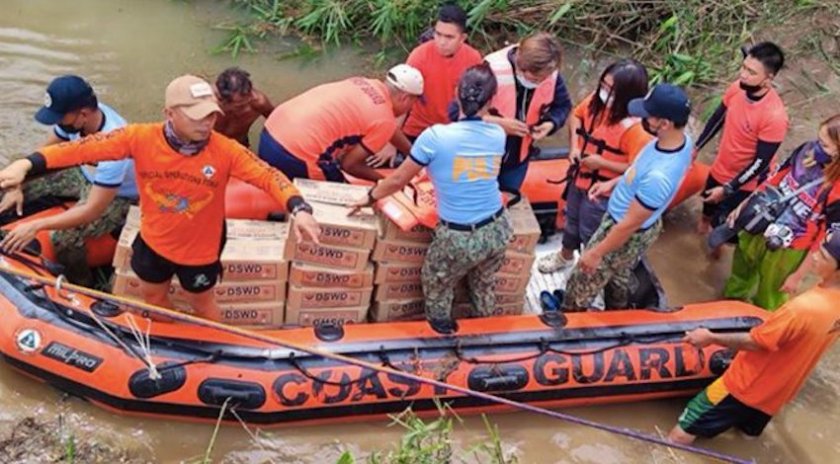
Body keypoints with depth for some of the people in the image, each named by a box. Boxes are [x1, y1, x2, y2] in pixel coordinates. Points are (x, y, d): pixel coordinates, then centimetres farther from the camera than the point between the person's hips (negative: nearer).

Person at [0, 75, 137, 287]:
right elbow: (46, 151, 1)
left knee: (64, 238, -30)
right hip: (84, 174, 8)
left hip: (118, 196, -8)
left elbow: (93, 210, -38)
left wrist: (36, 226, -39)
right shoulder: (74, 116, -20)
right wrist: (17, 187, -7)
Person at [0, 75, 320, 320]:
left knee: (201, 303, 22)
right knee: (153, 296, 28)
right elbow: (87, 147, -23)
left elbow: (267, 176, -29)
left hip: (200, 250, -3)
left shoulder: (225, 151, -27)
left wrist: (298, 209, -46)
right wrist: (26, 164, -30)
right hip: (153, 242, 3)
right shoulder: (140, 138, -24)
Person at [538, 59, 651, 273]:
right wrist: (574, 146, -7)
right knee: (572, 221, 29)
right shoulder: (597, 100, -14)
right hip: (580, 178, 7)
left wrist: (601, 163, -27)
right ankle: (565, 257, 56)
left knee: (591, 235, 14)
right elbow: (576, 116, 7)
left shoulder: (636, 128, -33)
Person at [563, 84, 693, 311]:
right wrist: (614, 183, 7)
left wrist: (596, 253, -18)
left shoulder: (659, 176, -42)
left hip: (627, 236, -8)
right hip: (645, 226, 9)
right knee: (618, 279, 32)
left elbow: (629, 225, -30)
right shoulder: (681, 139, -15)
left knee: (580, 286, 14)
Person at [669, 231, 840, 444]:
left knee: (679, 437, -2)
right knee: (749, 432, 33)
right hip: (778, 391, 8)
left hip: (746, 386, -8)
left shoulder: (804, 307, -36)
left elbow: (755, 342, -23)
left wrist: (711, 338, -11)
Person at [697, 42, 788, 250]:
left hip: (743, 183, -6)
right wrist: (697, 147, 8)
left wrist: (728, 189, -22)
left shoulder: (774, 116, -36)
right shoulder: (737, 87, -18)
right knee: (708, 203, 31)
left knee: (722, 224, 13)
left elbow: (761, 162, -27)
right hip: (719, 169, 6)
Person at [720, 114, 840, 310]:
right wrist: (742, 206, 8)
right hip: (757, 230, 6)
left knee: (766, 305, 21)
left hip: (786, 252, -5)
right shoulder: (807, 150, -17)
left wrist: (798, 276, -13)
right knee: (739, 280, 32)